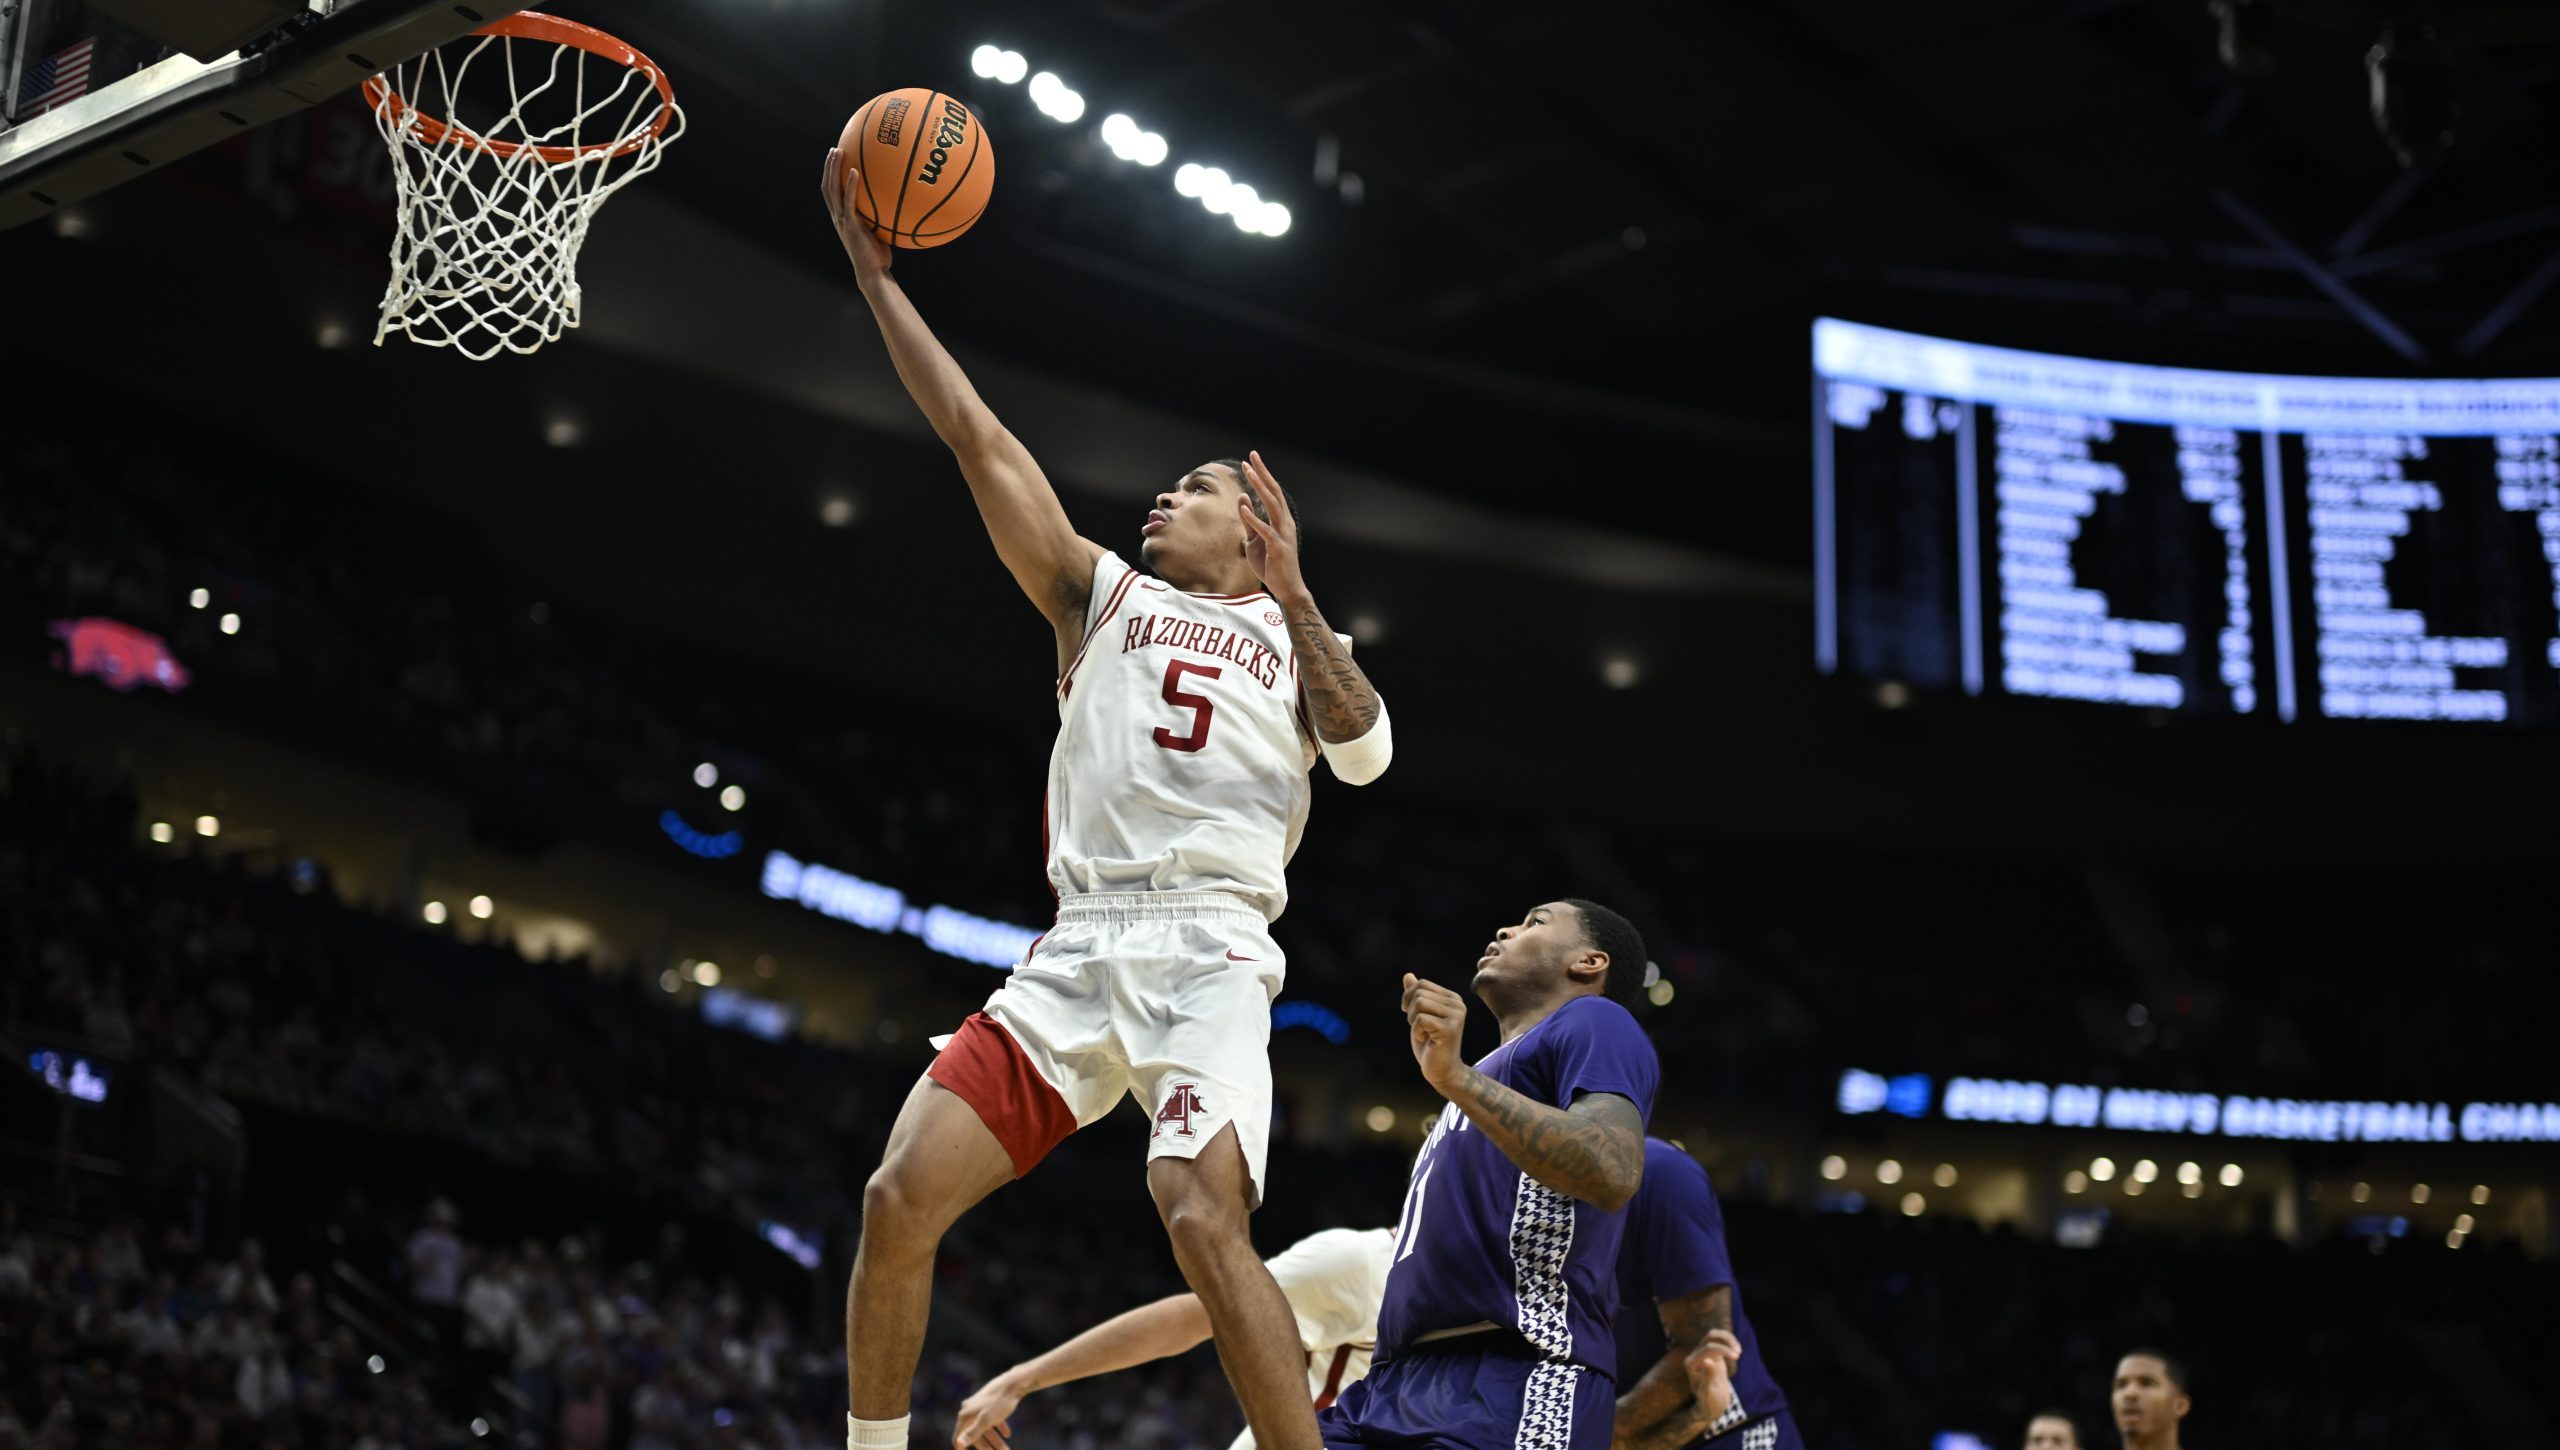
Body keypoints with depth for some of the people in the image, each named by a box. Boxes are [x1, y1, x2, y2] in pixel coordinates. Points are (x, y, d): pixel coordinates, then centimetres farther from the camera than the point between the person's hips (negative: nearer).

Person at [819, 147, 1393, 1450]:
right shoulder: (1102, 593, 23)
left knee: (1202, 1221, -26)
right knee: (899, 1199, -8)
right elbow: (981, 441, 17)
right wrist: (874, 273, 13)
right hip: (1076, 949, 3)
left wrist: (1290, 588, -5)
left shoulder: (1293, 637, 19)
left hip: (1209, 952, -3)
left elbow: (1366, 754, -2)